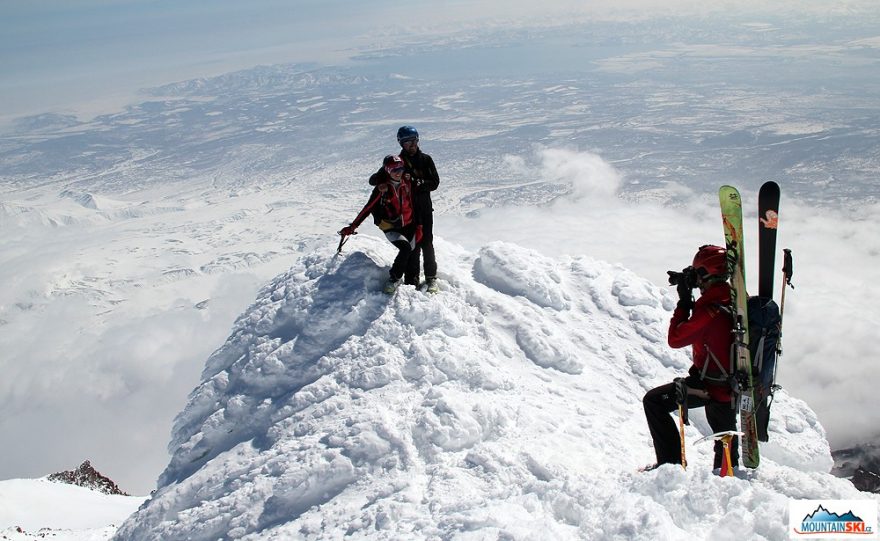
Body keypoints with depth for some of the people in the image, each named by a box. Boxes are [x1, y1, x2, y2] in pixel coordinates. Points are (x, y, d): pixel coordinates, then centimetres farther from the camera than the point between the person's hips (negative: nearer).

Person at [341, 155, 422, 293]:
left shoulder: (407, 182, -1)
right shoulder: (382, 188, -14)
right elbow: (368, 209, -11)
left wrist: (418, 225, 14)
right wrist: (352, 227, -12)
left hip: (408, 226, 5)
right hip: (391, 228, -5)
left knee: (413, 254, 3)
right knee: (406, 248, -26)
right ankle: (394, 278, -11)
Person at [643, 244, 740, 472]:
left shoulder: (710, 310, -28)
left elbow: (675, 339, -18)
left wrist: (683, 303, -11)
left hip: (709, 385, -8)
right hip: (733, 383, 8)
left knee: (653, 401, 0)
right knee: (725, 430, 28)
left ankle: (671, 462, 0)